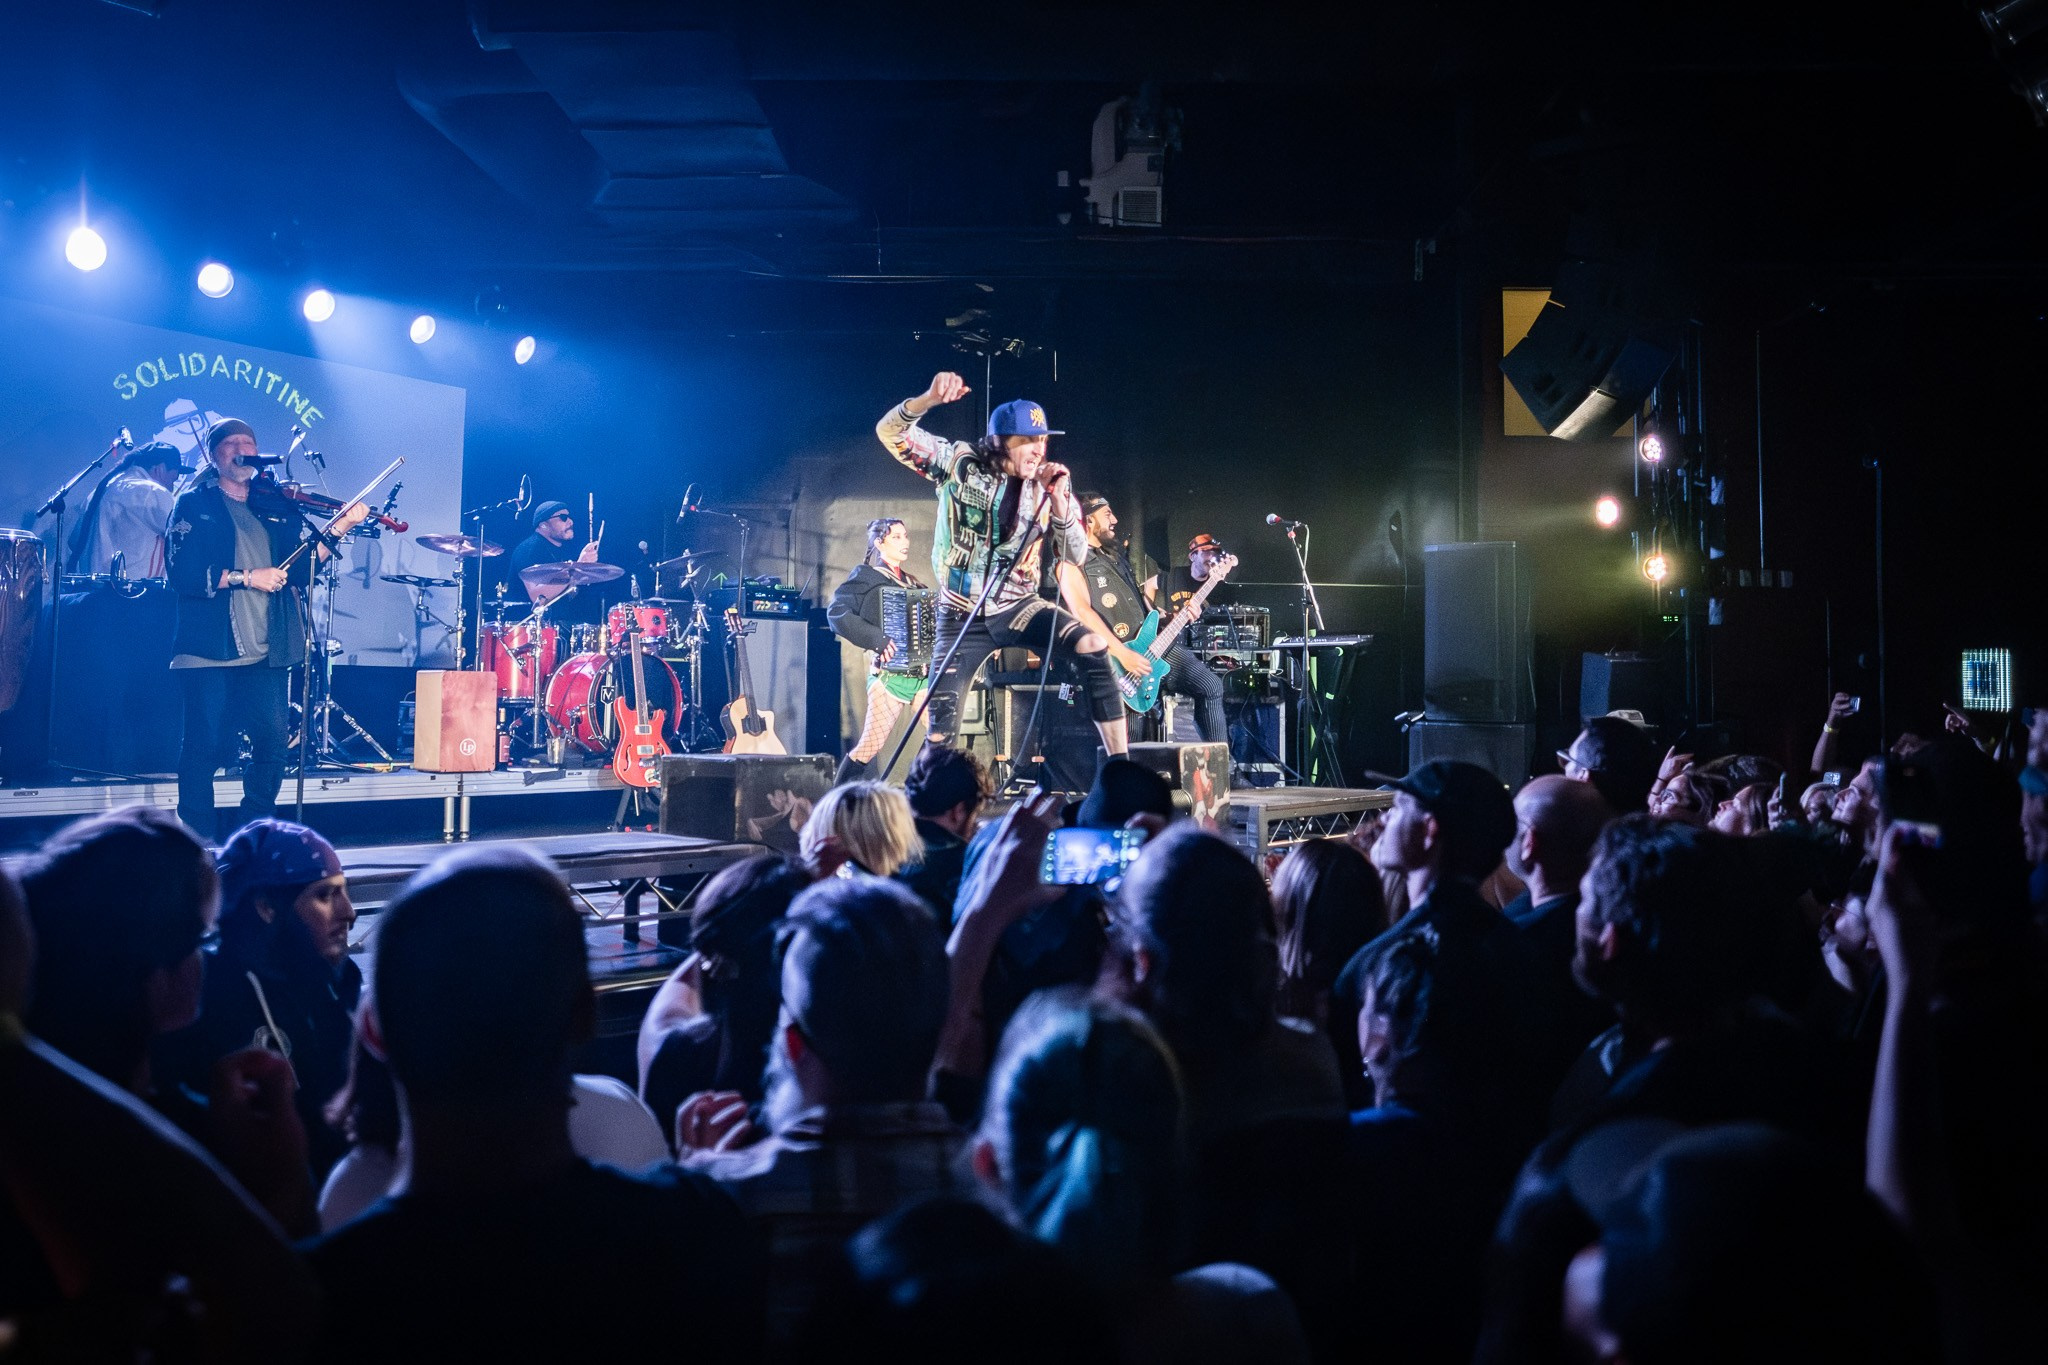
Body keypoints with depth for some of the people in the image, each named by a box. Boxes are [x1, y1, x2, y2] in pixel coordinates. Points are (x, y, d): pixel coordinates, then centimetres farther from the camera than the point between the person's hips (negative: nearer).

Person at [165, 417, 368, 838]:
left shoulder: (277, 508, 16)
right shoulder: (194, 505, 6)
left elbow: (301, 569, 3)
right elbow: (184, 574, -7)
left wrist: (339, 527, -7)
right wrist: (244, 576, -15)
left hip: (265, 652, 3)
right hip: (209, 650, -3)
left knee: (273, 745, -1)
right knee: (205, 748, -3)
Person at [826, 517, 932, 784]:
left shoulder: (912, 583, 21)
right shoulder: (866, 577, 2)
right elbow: (837, 612, -12)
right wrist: (877, 639, -21)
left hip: (923, 673, 6)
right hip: (889, 674, -6)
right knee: (869, 747, -8)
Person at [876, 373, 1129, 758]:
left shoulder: (1050, 483, -2)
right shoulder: (959, 463, -7)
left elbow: (1075, 557, -5)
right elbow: (890, 432, -16)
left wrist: (1058, 502, -21)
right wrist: (930, 399, -35)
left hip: (1018, 608, 1)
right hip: (961, 614, -1)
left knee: (1094, 646, -24)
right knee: (941, 727, -6)